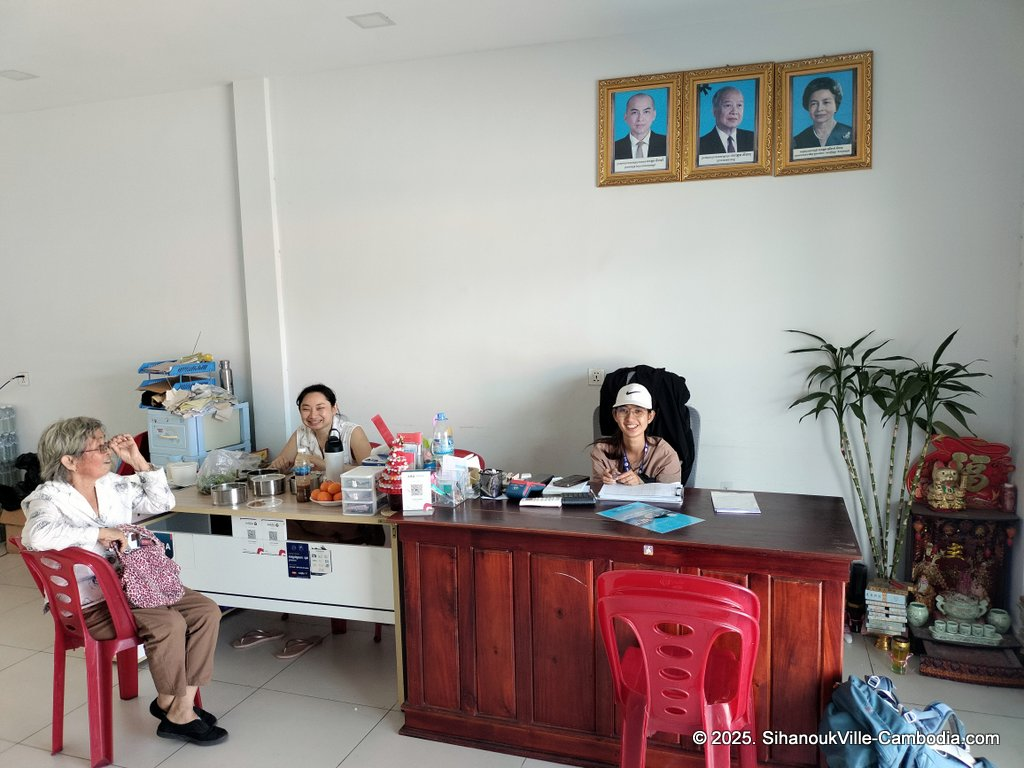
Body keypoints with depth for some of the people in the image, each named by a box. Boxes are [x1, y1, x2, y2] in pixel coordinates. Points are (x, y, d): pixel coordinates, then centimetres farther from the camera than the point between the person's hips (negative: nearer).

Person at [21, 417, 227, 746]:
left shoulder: (114, 485, 7)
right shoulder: (49, 498, -12)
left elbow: (162, 502, 13)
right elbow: (38, 536, -34)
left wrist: (138, 461, 2)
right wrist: (100, 533, -25)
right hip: (90, 604, -7)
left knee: (206, 611, -11)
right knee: (168, 623, -28)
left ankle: (171, 702, -1)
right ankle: (176, 713, -6)